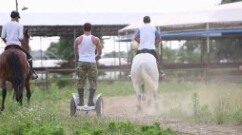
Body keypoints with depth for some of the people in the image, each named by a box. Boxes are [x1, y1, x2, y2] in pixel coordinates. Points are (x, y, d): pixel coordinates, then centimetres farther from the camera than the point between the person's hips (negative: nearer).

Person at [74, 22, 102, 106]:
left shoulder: (78, 39, 3)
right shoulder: (95, 39, -1)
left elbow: (75, 52, 14)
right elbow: (100, 53, 5)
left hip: (81, 62, 2)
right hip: (92, 62, -2)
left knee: (81, 82, 8)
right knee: (93, 82, 4)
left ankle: (81, 101, 7)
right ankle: (90, 101, -3)